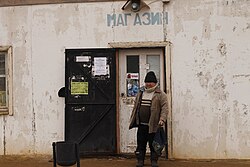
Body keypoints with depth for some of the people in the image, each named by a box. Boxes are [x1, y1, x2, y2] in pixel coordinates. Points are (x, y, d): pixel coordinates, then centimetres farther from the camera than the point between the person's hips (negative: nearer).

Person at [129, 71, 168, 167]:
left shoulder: (160, 94, -2)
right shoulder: (140, 93, 14)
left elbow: (165, 108, -8)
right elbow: (135, 107, 20)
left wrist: (162, 119, -19)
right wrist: (132, 119, 17)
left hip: (153, 125, -4)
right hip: (141, 124, 4)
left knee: (153, 144, 3)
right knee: (141, 143, 7)